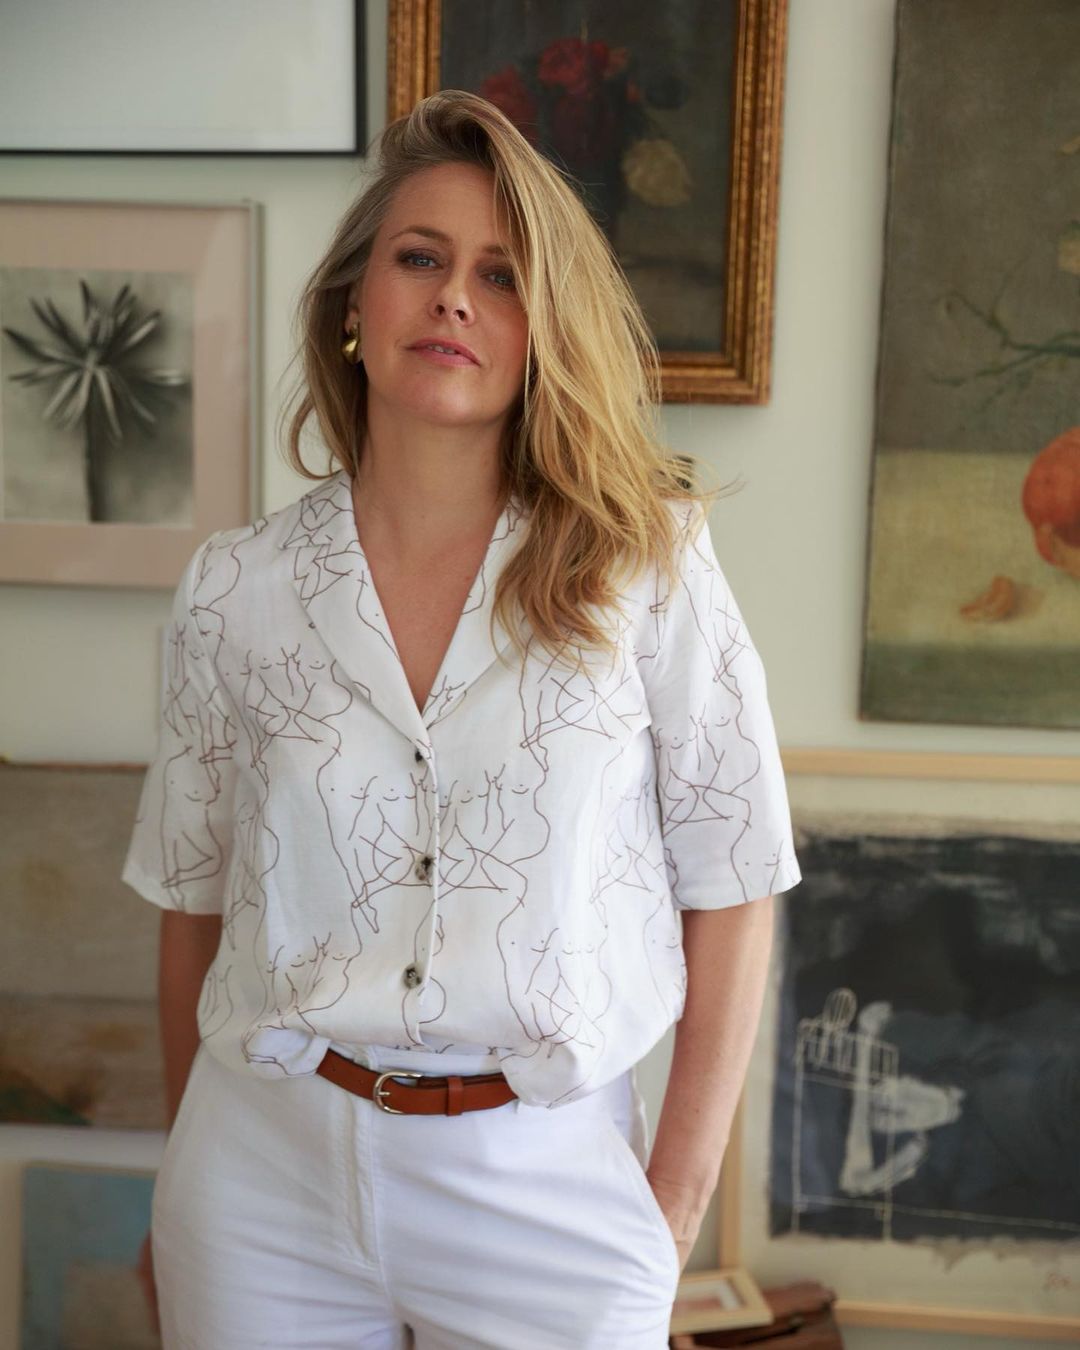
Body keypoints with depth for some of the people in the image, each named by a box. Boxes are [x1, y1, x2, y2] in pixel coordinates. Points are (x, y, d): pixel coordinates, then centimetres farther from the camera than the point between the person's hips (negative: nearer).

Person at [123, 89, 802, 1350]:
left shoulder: (647, 567, -6)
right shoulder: (233, 587, -2)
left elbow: (729, 892, -4)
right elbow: (193, 905, 5)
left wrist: (676, 1204, -5)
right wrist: (188, 1184, 10)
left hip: (546, 1183, -1)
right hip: (267, 1168, 2)